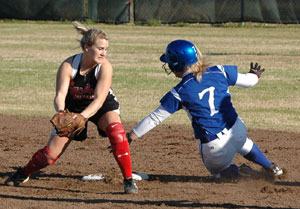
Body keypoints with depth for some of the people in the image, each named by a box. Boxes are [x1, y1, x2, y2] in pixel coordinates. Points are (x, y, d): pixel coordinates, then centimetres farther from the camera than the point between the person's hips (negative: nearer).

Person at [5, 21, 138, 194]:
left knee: (116, 132, -32)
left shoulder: (105, 66, -28)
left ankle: (129, 180, -20)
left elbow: (99, 100, -35)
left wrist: (82, 117, -52)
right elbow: (60, 95, -31)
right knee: (50, 154, -3)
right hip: (73, 107, 1)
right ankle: (23, 174, 27)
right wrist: (61, 112, -54)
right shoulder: (68, 66, -26)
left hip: (102, 107, -1)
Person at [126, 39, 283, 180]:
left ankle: (240, 174, -6)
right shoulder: (219, 72, -4)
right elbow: (248, 81, 10)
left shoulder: (179, 93, -13)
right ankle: (271, 168, 33)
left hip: (214, 148, -5)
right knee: (245, 145, 40)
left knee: (218, 171, 24)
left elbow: (154, 119, -9)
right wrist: (255, 75, 35)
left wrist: (129, 137, 0)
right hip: (238, 131, 5)